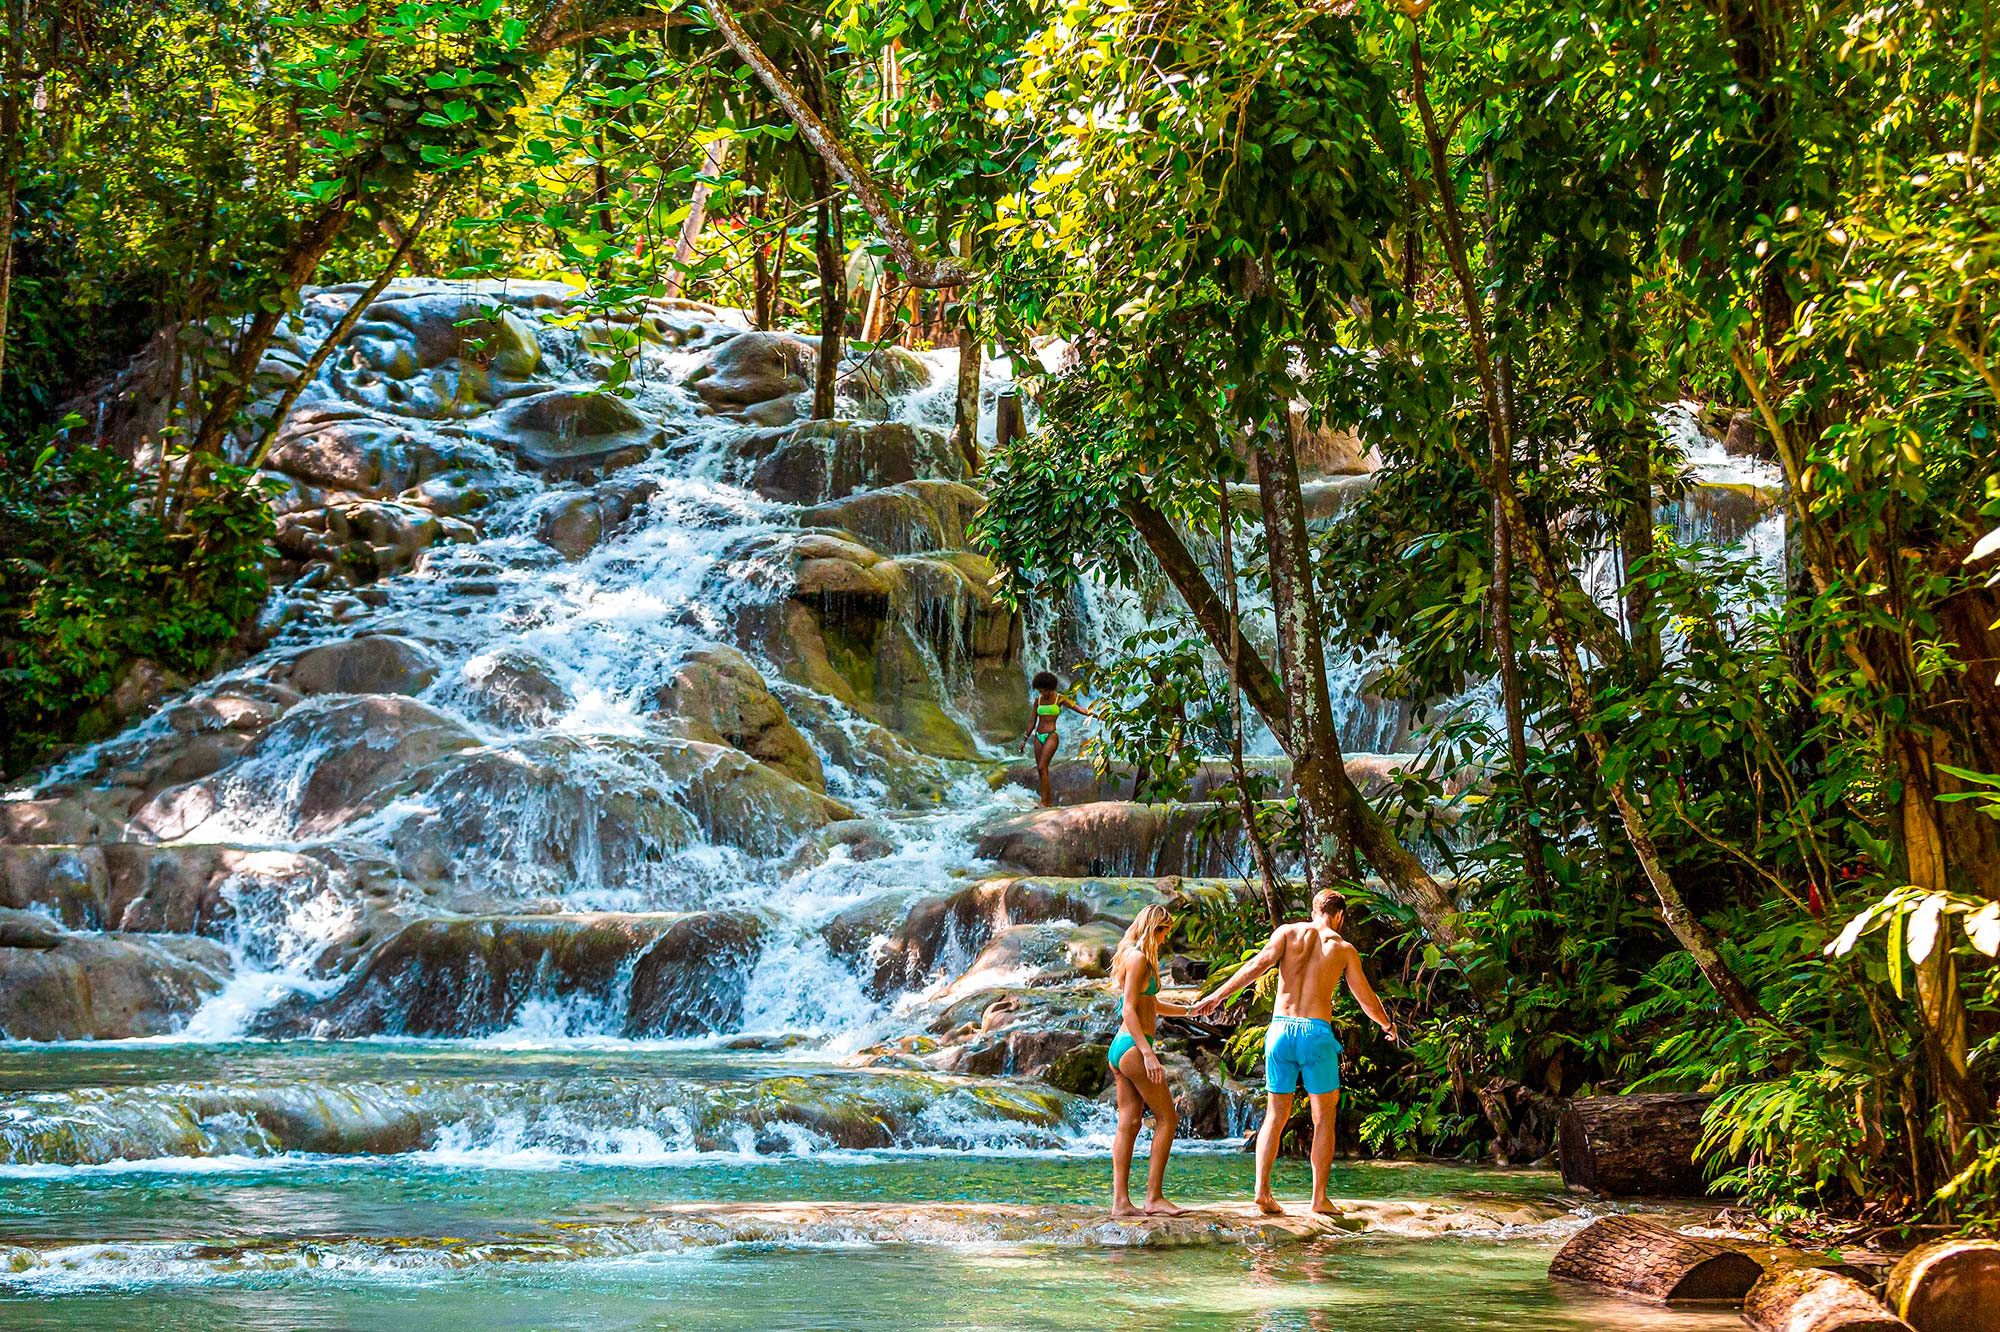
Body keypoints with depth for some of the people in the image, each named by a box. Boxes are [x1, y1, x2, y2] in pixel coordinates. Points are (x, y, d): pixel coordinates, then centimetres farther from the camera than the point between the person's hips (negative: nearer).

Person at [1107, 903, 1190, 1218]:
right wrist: (1148, 1053, -22)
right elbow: (1128, 1010, -18)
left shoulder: (1131, 956, 18)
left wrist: (1190, 1009, 38)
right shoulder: (1139, 958, -11)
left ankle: (1121, 1201, 2)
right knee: (1167, 1119, -5)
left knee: (1129, 1124, 6)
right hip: (1132, 1047, -10)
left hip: (1119, 1050, 10)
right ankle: (1154, 1198, -7)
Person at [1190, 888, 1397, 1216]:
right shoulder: (1344, 949, 6)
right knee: (1324, 1118, 9)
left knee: (1275, 1116, 10)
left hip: (1280, 1029, 2)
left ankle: (1262, 1190, -3)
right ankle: (1319, 1197, 4)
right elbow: (1367, 999, 13)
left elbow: (1260, 963, -8)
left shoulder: (1288, 932, 8)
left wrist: (1218, 995, -7)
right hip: (1317, 1032, -2)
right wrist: (1387, 1025, 32)